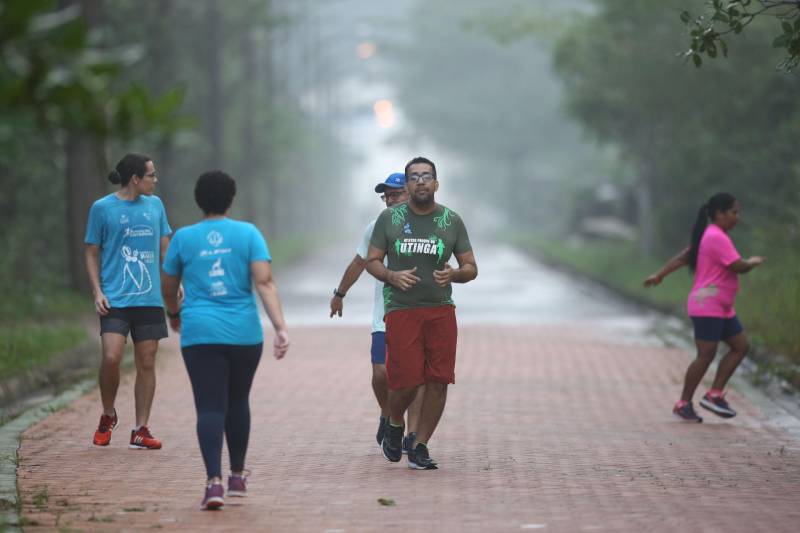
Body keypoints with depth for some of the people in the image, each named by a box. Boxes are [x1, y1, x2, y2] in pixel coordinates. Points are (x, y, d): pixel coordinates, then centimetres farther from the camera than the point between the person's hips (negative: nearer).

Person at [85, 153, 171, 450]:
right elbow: (92, 254, 4)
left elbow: (165, 248, 20)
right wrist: (97, 291, -6)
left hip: (149, 299, 4)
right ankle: (108, 416, 8)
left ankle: (141, 431, 8)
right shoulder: (102, 208, 0)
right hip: (115, 299, -4)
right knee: (112, 357, -17)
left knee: (147, 362, 2)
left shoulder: (154, 205, 11)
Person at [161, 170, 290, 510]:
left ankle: (214, 481, -21)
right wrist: (280, 328, -14)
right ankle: (238, 476, 28)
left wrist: (174, 314, 35)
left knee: (210, 407, -4)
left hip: (200, 333, -1)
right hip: (244, 334, 1)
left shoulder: (183, 238, 4)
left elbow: (168, 288, 15)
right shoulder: (248, 233, 2)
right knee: (238, 401, 20)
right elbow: (264, 282, -9)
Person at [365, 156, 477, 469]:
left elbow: (471, 268, 11)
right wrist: (392, 276, -12)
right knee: (406, 381, -8)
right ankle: (394, 425, 25)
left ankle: (420, 447, 8)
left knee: (438, 381, -5)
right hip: (401, 310, -2)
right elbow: (372, 261, 8)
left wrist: (453, 275, -11)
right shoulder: (390, 218, 5)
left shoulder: (451, 221, 8)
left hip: (441, 311, 2)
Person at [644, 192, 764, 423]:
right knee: (706, 355, -7)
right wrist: (754, 262, -1)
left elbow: (683, 257, 14)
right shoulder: (717, 238, -18)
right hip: (707, 306, -11)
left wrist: (660, 275, 13)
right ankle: (683, 404, 1)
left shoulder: (711, 236, 15)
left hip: (722, 308, 11)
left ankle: (714, 394, 7)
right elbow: (738, 266, -21)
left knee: (741, 346, 7)